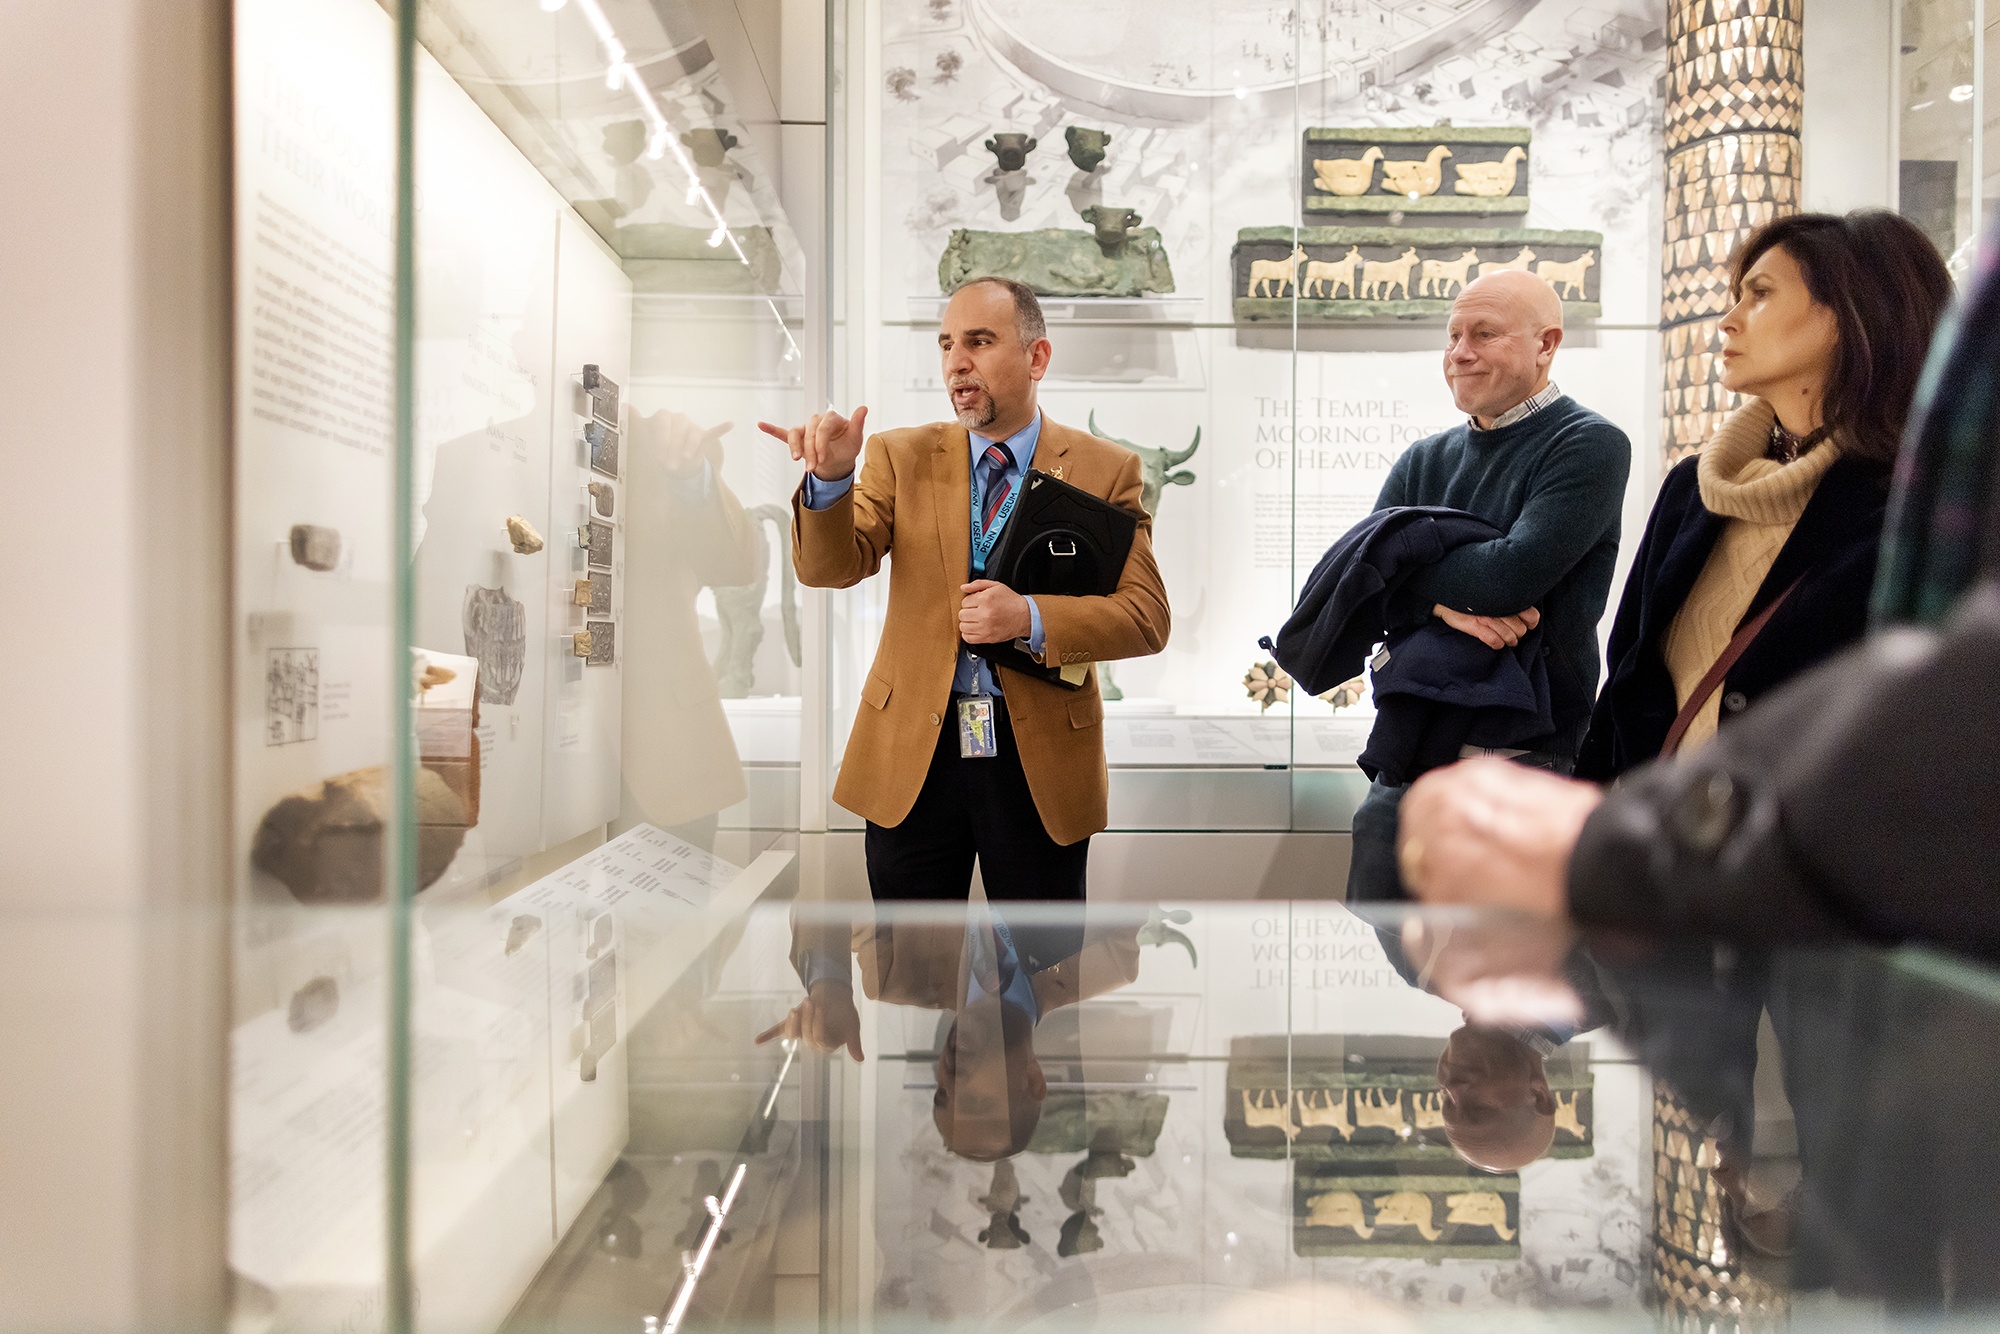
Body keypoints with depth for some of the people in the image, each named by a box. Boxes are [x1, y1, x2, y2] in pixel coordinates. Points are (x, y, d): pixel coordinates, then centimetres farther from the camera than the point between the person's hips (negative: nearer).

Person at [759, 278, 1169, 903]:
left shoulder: (1105, 469, 0)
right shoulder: (901, 457, 4)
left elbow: (1147, 618, -5)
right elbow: (829, 567, -7)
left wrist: (1032, 619, -21)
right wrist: (830, 478, -28)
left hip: (1042, 758, -1)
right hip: (912, 752, 1)